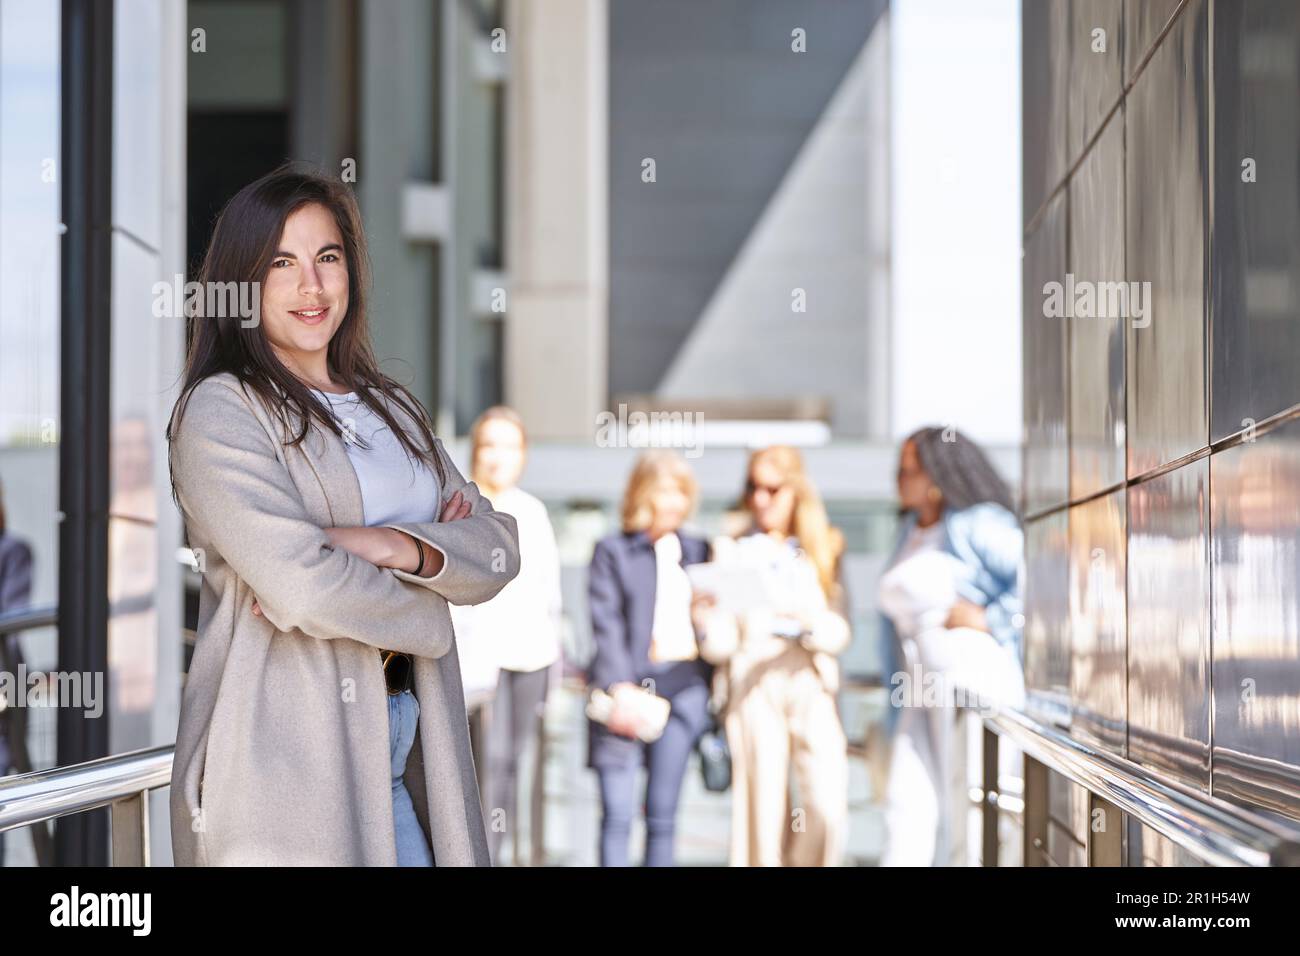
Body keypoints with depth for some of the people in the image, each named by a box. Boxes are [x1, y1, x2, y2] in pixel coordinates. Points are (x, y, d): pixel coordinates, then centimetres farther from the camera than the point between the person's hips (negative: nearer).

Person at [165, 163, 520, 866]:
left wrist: (396, 546, -13)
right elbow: (300, 588, -18)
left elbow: (499, 545, 5)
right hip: (284, 756, -6)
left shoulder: (390, 407, 17)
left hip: (406, 749, 6)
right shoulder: (220, 411, -6)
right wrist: (430, 615, -3)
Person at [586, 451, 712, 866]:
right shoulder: (613, 550, 3)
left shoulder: (696, 550, 16)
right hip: (628, 687, -4)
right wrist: (620, 687, -18)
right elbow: (606, 623, -6)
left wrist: (712, 690, 9)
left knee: (663, 814, 4)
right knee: (617, 812, -7)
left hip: (683, 686, 4)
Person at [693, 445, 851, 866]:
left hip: (811, 686, 1)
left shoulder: (822, 551, 12)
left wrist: (808, 620, -21)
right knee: (762, 807, -5)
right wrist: (707, 621, -19)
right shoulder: (732, 551, 9)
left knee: (828, 808, -12)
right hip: (751, 687, -1)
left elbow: (840, 632, 0)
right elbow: (722, 645, 2)